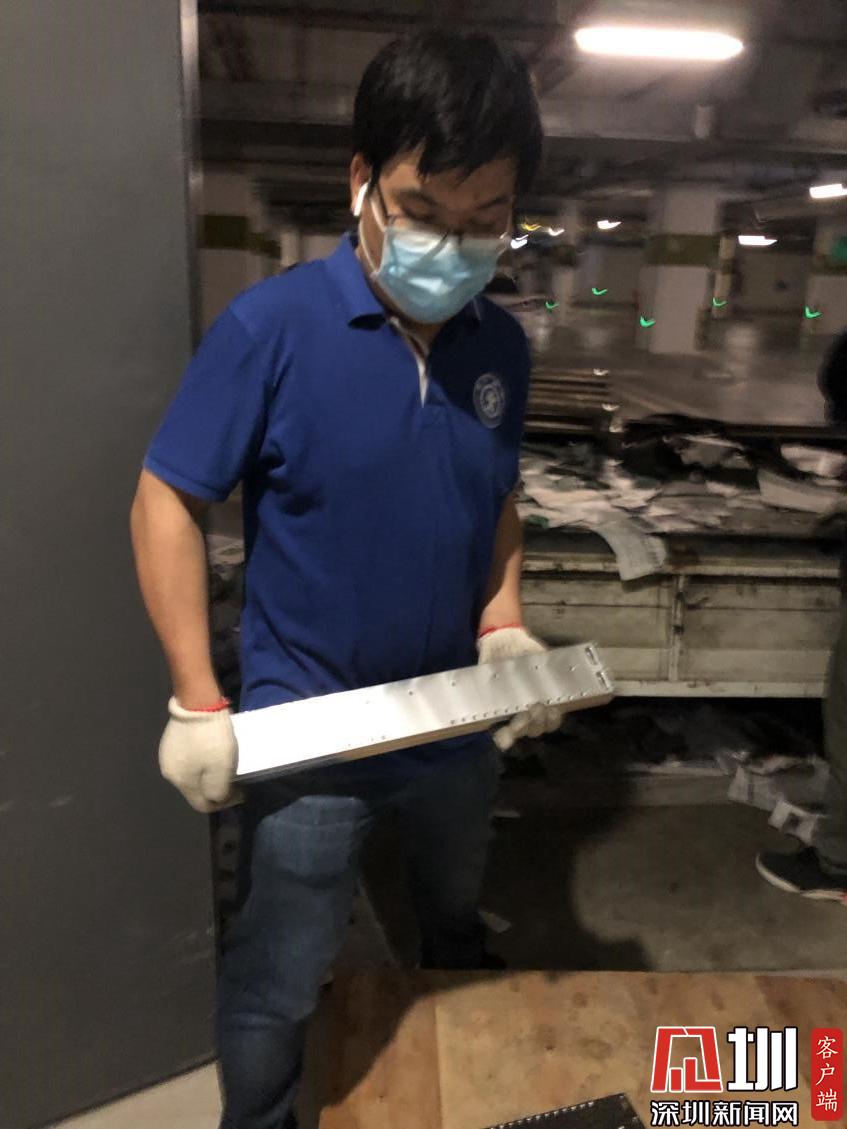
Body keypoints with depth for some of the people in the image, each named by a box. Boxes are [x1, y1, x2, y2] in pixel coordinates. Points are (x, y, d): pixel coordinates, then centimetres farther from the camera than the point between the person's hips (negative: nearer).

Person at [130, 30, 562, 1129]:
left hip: (459, 721, 6)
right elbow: (166, 502, -13)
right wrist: (198, 704, -16)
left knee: (458, 921, 31)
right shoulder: (270, 326, -19)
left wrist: (507, 627, -7)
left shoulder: (503, 346, -4)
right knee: (275, 987, 12)